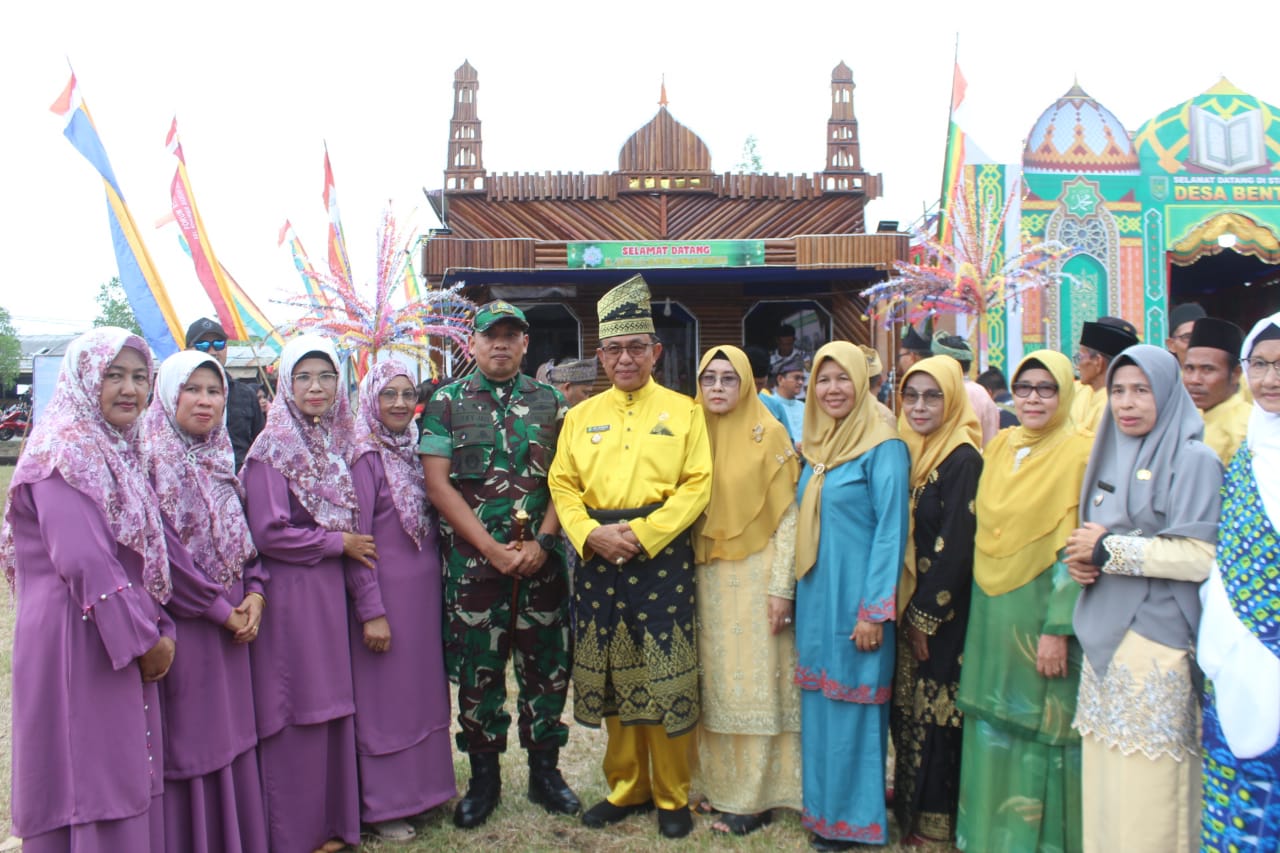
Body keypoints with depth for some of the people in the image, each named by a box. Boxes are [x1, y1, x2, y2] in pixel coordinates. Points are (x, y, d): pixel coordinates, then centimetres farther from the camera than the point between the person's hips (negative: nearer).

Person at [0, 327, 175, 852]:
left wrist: (160, 630, 5)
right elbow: (84, 562, -22)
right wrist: (144, 639, -15)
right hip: (79, 641, -9)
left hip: (122, 642, 9)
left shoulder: (119, 449, 14)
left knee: (128, 778, 15)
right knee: (88, 780, 0)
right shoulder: (66, 453, -14)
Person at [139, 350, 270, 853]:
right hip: (182, 626, -6)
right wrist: (220, 609, -13)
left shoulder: (221, 458, 12)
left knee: (231, 735, 12)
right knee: (188, 744, 2)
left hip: (232, 624, 6)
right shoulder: (150, 458, -9)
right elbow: (160, 548, -16)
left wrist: (254, 594, -4)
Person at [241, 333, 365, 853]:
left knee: (332, 708, 12)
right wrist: (339, 543, -9)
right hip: (288, 594, -6)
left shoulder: (337, 444, 11)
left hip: (331, 593, 6)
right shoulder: (272, 449, -10)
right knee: (295, 716, 1)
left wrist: (349, 546, 7)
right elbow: (268, 533, -15)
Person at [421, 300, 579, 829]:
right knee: (477, 671, 6)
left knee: (547, 667, 8)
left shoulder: (550, 402, 8)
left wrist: (542, 541, -10)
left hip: (541, 560, 2)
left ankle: (544, 770, 24)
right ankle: (484, 777, 23)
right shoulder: (447, 402, 2)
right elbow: (438, 483, -5)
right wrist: (493, 549, -11)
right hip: (473, 561, -1)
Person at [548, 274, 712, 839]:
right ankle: (626, 788, 27)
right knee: (612, 680, 11)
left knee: (666, 680, 1)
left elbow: (697, 485, -5)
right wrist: (590, 533, -11)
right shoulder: (581, 416, 12)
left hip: (663, 555, -3)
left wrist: (642, 532, -15)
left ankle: (672, 796, 18)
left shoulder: (682, 411, 3)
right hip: (599, 559, 3)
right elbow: (562, 485, 7)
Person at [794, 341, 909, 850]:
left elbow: (890, 531, -15)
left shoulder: (882, 447, -12)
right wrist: (792, 593, 13)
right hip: (814, 593, 7)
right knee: (819, 699, 15)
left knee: (853, 702, 3)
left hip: (855, 595, -7)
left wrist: (874, 611, -17)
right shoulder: (816, 447, 10)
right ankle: (821, 804, 30)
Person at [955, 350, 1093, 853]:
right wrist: (979, 608, 11)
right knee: (993, 727, 14)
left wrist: (1057, 628, -18)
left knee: (1041, 731, 3)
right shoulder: (999, 446, 8)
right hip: (991, 609, 6)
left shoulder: (1079, 453, -10)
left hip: (1041, 609, -6)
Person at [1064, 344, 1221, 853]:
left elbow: (1202, 555, -15)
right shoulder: (1109, 458, 15)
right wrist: (1081, 559, 1)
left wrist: (1110, 549, -13)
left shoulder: (1192, 460, -6)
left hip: (1157, 640, -6)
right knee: (1103, 782, 9)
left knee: (1147, 792, -3)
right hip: (1104, 636, 6)